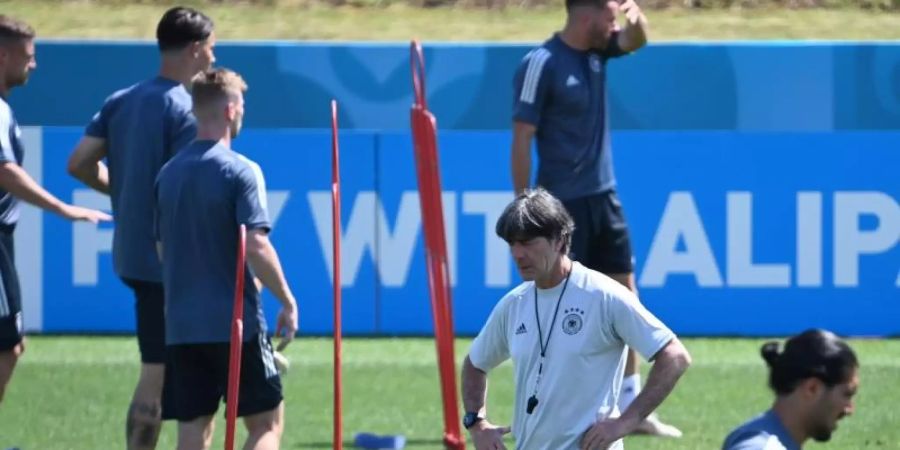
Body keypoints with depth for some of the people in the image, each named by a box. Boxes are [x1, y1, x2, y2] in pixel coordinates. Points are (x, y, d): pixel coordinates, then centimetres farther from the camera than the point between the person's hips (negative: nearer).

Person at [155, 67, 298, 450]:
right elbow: (256, 246, -17)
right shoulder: (239, 171, -10)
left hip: (182, 326, 6)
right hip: (235, 321, -6)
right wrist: (288, 302, -10)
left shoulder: (168, 173, 9)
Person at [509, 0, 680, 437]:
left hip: (604, 197, 8)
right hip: (562, 204, -8)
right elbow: (522, 140, -15)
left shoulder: (597, 50, 6)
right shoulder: (541, 64, -15)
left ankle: (632, 408, 14)